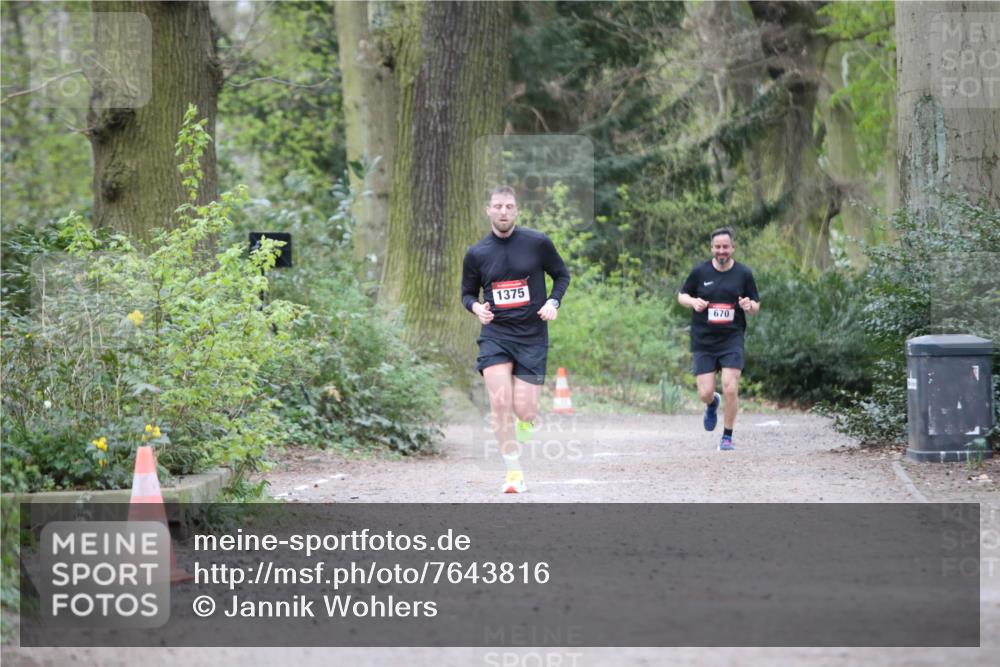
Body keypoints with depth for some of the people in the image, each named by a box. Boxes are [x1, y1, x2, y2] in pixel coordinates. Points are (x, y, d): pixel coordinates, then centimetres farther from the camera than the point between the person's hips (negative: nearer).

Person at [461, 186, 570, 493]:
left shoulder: (537, 243, -2)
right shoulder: (476, 254, 2)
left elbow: (562, 275, 11)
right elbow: (468, 293, 15)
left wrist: (553, 302, -6)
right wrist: (476, 307, -7)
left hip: (532, 336, 0)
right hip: (495, 334, 0)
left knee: (525, 412, -4)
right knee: (500, 402, -17)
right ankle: (514, 473, -7)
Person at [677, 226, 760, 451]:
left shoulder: (744, 274, 2)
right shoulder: (700, 272, 1)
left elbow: (756, 307, 10)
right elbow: (682, 295, 12)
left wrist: (749, 306, -15)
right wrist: (693, 302, -10)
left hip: (732, 340, -1)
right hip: (703, 341, 1)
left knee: (730, 389, -14)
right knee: (705, 394, -2)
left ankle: (728, 436, 4)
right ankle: (712, 404, 37)